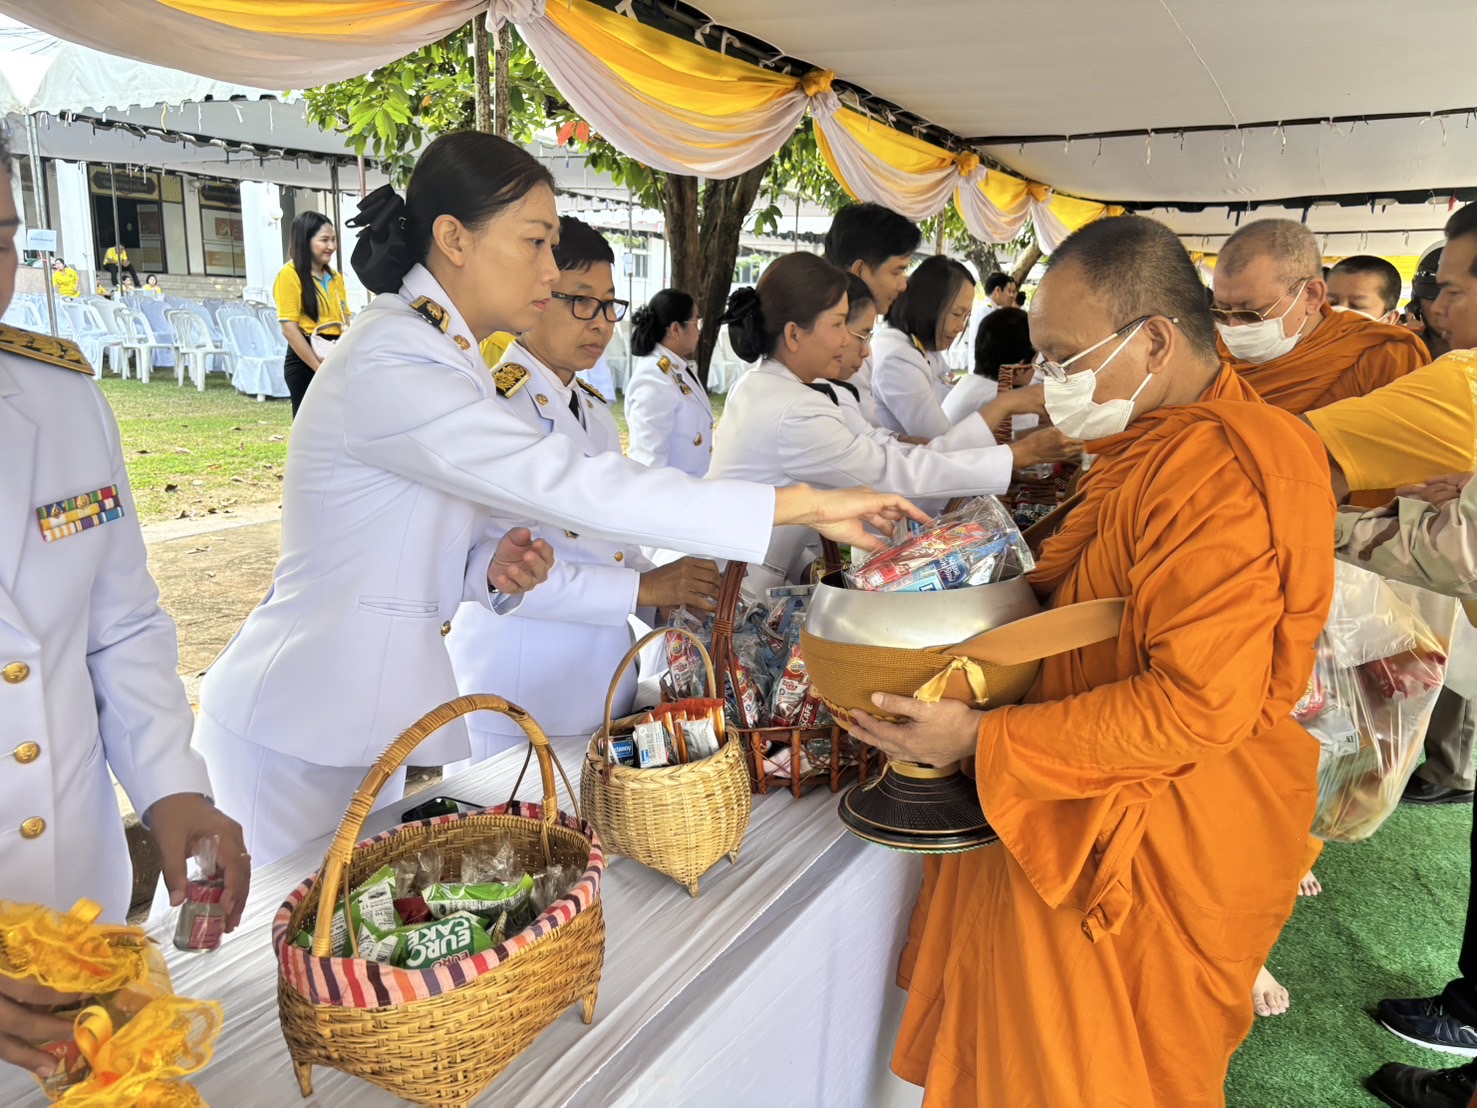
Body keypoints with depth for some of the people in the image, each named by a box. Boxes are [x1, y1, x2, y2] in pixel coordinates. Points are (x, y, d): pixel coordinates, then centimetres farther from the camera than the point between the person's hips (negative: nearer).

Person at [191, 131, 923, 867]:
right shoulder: (388, 364, -23)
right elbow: (564, 484, -33)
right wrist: (802, 505, -31)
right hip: (298, 734, -8)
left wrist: (489, 564, -12)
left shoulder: (444, 359, 8)